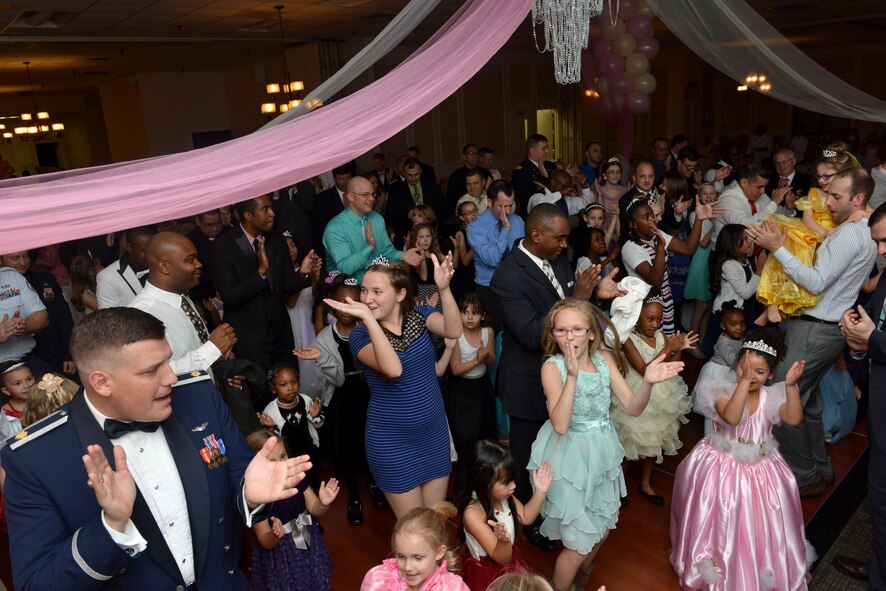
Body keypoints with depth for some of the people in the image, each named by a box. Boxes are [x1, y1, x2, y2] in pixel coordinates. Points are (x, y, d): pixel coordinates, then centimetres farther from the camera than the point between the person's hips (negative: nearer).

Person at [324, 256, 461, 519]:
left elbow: (453, 331, -25)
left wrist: (443, 289, -38)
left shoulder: (419, 315, -5)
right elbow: (393, 369, -34)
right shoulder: (361, 335, -15)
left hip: (435, 434, 3)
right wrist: (367, 318, -39)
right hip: (393, 443, -3)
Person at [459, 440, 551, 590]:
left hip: (510, 557, 7)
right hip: (486, 571, -6)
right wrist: (504, 541, -50)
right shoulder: (473, 513, -32)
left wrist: (540, 492, -9)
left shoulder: (503, 495, -12)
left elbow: (526, 517, 3)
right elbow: (501, 558, -28)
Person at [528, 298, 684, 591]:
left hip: (602, 453, 6)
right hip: (571, 458, -5)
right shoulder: (553, 366, -20)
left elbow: (633, 407, -6)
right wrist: (573, 376, -40)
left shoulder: (605, 358, -6)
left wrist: (648, 382, -27)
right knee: (579, 544, 4)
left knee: (601, 531, 23)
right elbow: (560, 425, -30)